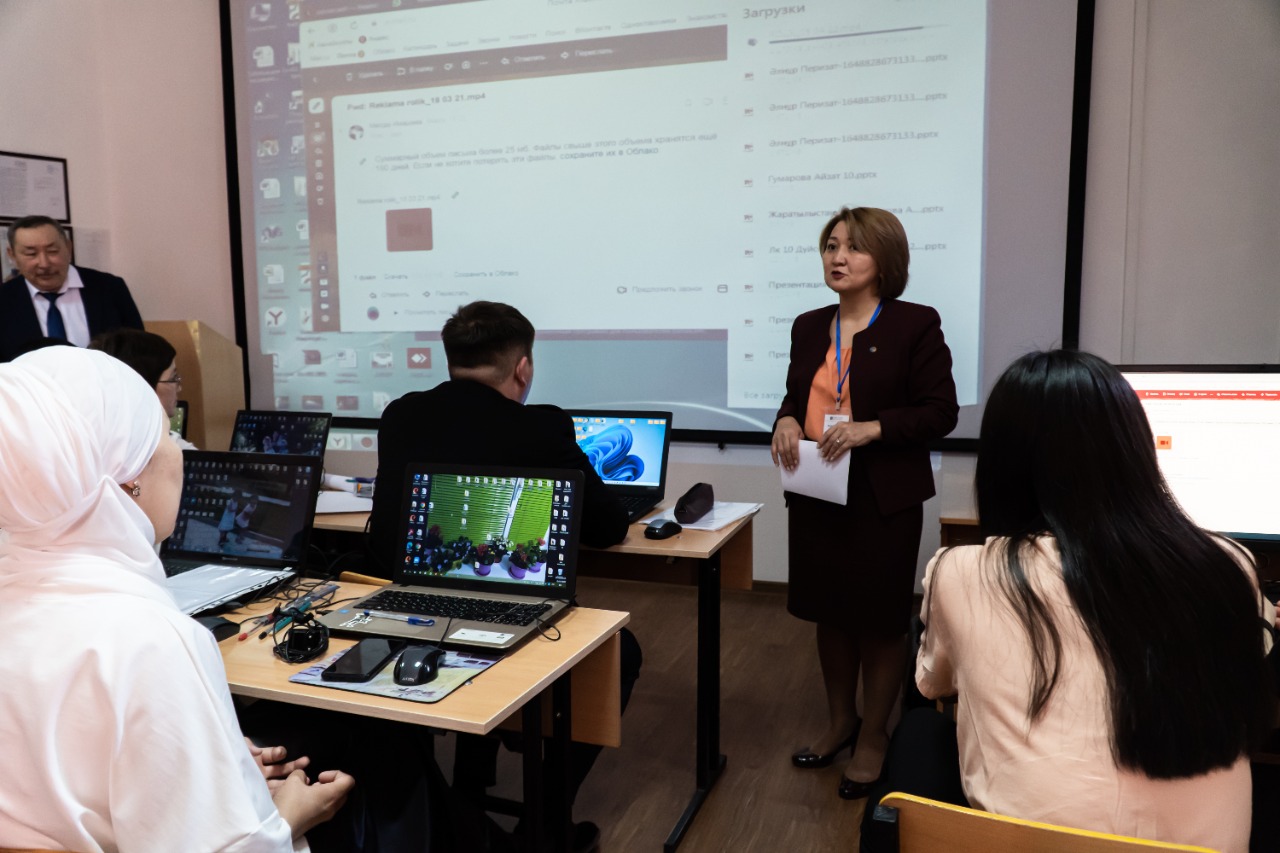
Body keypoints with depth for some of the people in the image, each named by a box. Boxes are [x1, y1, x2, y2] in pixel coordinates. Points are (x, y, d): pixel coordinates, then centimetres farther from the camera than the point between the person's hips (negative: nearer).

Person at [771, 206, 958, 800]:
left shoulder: (915, 325, -8)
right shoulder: (809, 327, 9)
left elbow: (940, 412, -10)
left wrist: (871, 428, -23)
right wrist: (786, 421, -4)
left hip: (883, 499, -5)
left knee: (879, 620, 8)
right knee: (830, 613, 17)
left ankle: (873, 736, 27)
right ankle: (839, 720, 37)